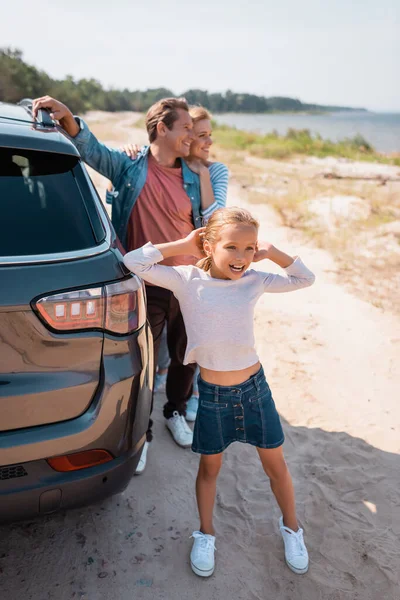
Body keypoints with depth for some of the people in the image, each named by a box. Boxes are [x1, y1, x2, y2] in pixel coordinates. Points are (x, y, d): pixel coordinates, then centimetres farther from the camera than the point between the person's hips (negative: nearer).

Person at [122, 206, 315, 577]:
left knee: (275, 464, 17)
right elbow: (134, 262, -19)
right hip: (212, 393, -1)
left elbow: (305, 279, 4)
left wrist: (271, 252, -8)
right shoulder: (187, 281, -12)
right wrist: (182, 245, -16)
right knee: (210, 466, 18)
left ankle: (291, 528, 43)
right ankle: (206, 535, 42)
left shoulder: (255, 281, -6)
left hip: (255, 387, 2)